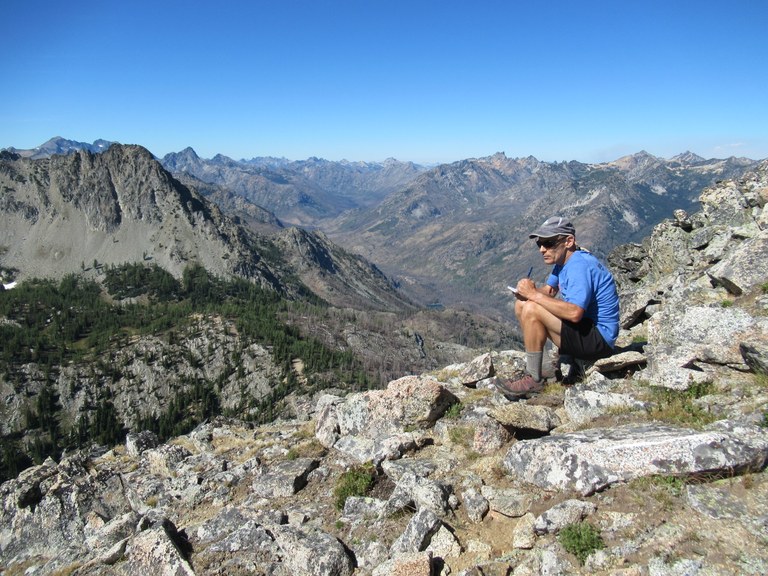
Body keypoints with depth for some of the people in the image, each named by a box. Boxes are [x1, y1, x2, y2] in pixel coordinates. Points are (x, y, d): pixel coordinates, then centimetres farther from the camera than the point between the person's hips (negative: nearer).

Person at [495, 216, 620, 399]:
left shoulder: (580, 266, -23)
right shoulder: (562, 261, 9)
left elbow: (574, 313, -34)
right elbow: (549, 290, 14)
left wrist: (534, 294, -26)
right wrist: (528, 291, -9)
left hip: (599, 338, -11)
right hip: (584, 328, 11)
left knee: (531, 310, -26)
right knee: (521, 304, 7)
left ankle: (533, 380, -14)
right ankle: (533, 368, 5)